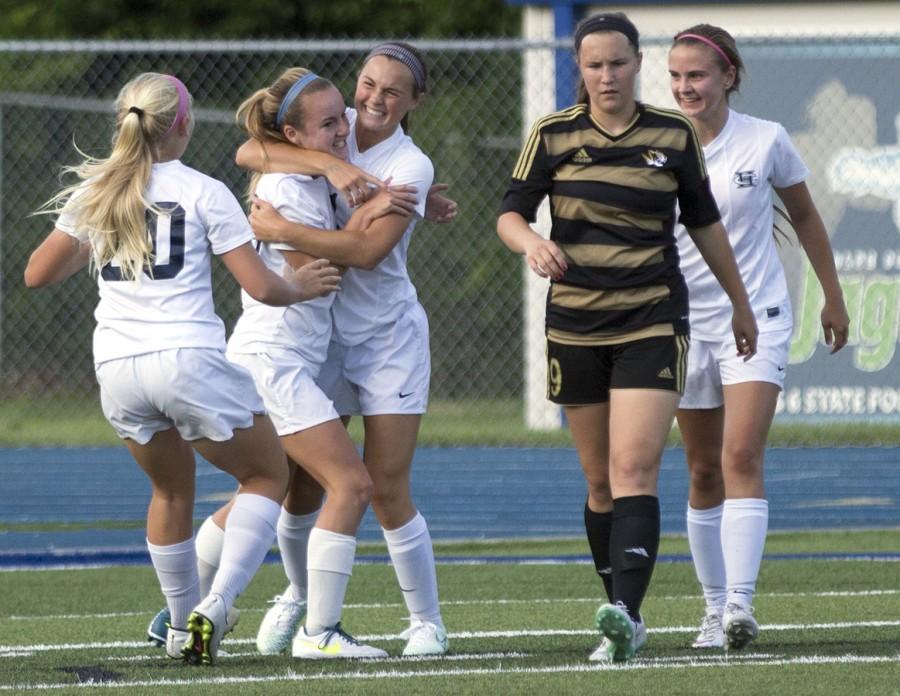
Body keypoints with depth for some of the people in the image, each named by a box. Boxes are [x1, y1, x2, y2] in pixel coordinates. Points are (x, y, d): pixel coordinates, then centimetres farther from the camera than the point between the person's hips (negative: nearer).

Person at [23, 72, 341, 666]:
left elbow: (38, 274, 18)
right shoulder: (203, 193, -1)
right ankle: (216, 606, -4)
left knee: (173, 489, 26)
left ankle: (184, 624, 30)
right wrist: (301, 287, 17)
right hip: (190, 360, -5)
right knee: (268, 476, 12)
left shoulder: (92, 193, 10)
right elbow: (262, 287, -3)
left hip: (117, 367, 5)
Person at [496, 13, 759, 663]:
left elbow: (705, 223, 14)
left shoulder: (674, 135, 2)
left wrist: (741, 304, 21)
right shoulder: (553, 135, 1)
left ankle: (626, 613, -29)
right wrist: (531, 241, -24)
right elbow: (509, 213, 0)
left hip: (654, 323, -2)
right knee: (601, 480, 7)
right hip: (575, 327, 2)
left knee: (634, 469, -17)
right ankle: (625, 621, 17)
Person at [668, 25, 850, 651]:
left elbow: (805, 216, 9)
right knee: (705, 473, 7)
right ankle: (715, 606, 16)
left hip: (757, 320, -2)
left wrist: (833, 298, 15)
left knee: (741, 460, -17)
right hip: (685, 322, 2)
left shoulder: (766, 141, -5)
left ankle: (741, 603, -24)